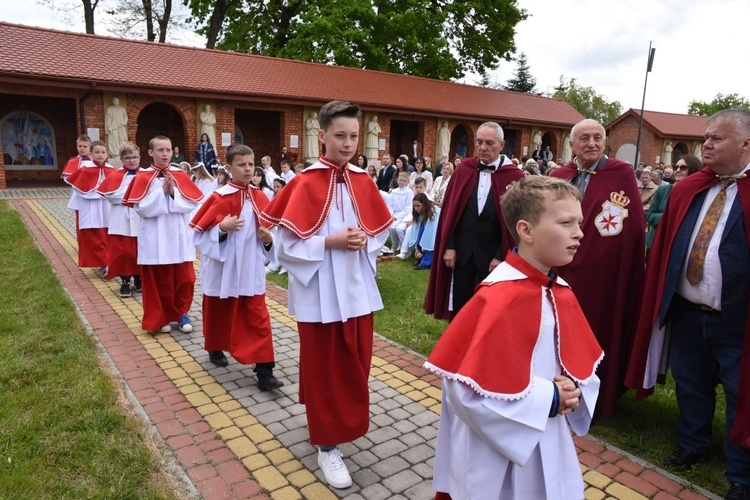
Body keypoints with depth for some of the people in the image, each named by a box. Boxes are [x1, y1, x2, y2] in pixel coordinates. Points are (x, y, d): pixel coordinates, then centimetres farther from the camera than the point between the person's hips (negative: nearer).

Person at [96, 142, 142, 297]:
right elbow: (110, 194, -13)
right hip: (122, 222, -2)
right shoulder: (115, 176, -1)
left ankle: (138, 278, 25)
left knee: (140, 252, 9)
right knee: (123, 252, 2)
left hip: (141, 221, 2)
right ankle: (124, 282, 14)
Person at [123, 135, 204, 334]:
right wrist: (162, 192, -15)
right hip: (155, 240, -2)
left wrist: (173, 193, -14)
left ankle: (182, 313, 22)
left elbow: (193, 203, -3)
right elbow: (141, 208, -12)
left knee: (184, 278, 5)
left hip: (179, 237, 2)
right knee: (159, 281, 7)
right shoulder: (143, 178, -3)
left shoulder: (181, 176, 4)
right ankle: (161, 317, 22)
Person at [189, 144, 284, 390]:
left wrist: (268, 239, -9)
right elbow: (199, 232, -10)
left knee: (258, 318, -2)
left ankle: (264, 372, 0)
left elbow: (268, 231, 11)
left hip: (251, 269, 3)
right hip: (223, 269, -2)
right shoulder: (219, 198, -10)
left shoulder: (260, 198, 2)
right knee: (219, 313, 17)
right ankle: (215, 349, 44)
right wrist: (222, 228, -25)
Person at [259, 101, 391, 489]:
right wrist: (330, 242, -22)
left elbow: (381, 232, 11)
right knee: (324, 368, 8)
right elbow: (286, 246, -14)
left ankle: (345, 421, 42)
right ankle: (327, 444, 24)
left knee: (355, 365, 17)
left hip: (358, 291, 5)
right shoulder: (305, 184, -11)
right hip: (320, 294, -5)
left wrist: (365, 241, -9)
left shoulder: (363, 182, 5)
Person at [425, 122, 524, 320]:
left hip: (493, 255, -2)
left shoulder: (514, 176, -5)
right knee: (458, 306, 13)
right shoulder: (463, 169, 2)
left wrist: (501, 256, -9)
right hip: (461, 252, 2)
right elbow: (449, 209, 2)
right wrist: (449, 246, -4)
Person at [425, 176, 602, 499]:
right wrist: (548, 399, -21)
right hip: (499, 451, -7)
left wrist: (572, 389, -10)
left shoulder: (562, 294, -1)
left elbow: (582, 363, 11)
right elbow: (467, 388, -26)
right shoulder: (499, 299, -25)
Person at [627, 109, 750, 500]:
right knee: (690, 385, 20)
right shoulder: (685, 191, 5)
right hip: (685, 311, 4)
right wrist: (659, 300, 4)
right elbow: (664, 247, 7)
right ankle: (692, 446, 43)